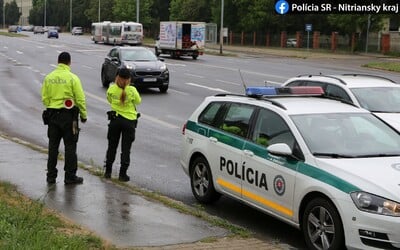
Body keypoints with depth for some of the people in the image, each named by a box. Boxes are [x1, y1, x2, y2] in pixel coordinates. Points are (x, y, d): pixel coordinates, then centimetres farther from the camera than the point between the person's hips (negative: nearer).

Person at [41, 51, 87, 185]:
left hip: (52, 115, 4)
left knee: (53, 146, 12)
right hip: (68, 115, -4)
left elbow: (44, 98, 6)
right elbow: (80, 99, -11)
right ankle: (70, 176, 6)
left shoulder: (48, 77, 3)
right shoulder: (72, 78, -10)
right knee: (70, 146, 3)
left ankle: (51, 175, 17)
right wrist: (84, 115, 1)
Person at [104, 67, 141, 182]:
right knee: (126, 148, 5)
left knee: (112, 146, 16)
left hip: (115, 119, 2)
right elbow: (138, 101, 3)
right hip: (129, 120, -2)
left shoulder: (112, 89, -9)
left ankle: (108, 171, 21)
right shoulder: (132, 90, -15)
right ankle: (122, 174, 4)